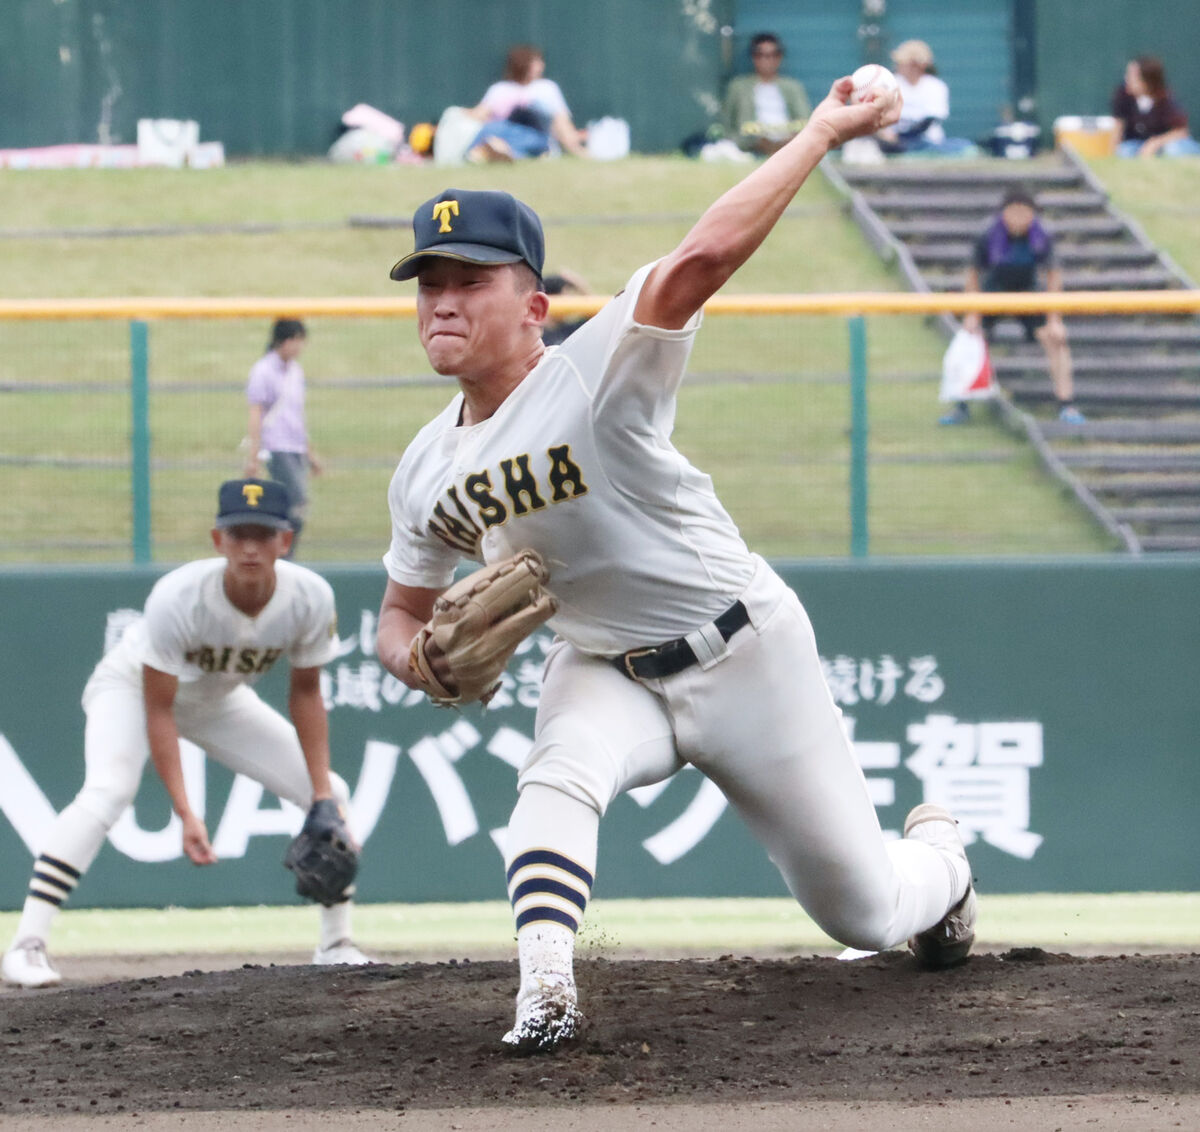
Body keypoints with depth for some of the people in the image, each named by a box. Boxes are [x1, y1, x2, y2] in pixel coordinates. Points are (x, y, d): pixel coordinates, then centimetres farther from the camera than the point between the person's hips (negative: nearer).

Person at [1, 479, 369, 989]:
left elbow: (305, 692, -9)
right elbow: (157, 709, -30)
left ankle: (335, 944, 15)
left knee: (332, 794, -2)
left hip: (220, 700, 5)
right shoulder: (178, 598, -38)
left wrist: (322, 795, -13)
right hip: (132, 685, -5)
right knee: (107, 791, -33)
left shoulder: (310, 598, -26)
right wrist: (185, 813, -36)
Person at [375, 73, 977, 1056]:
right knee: (562, 772, -33)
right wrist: (417, 659, -13)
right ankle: (545, 990, -39)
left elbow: (699, 261, -40)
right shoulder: (427, 472, -4)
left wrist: (822, 133, -44)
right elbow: (404, 611, 11)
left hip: (744, 653, -4)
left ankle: (939, 858, 42)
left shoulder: (594, 378, -24)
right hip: (605, 672, 4)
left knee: (864, 913, 7)